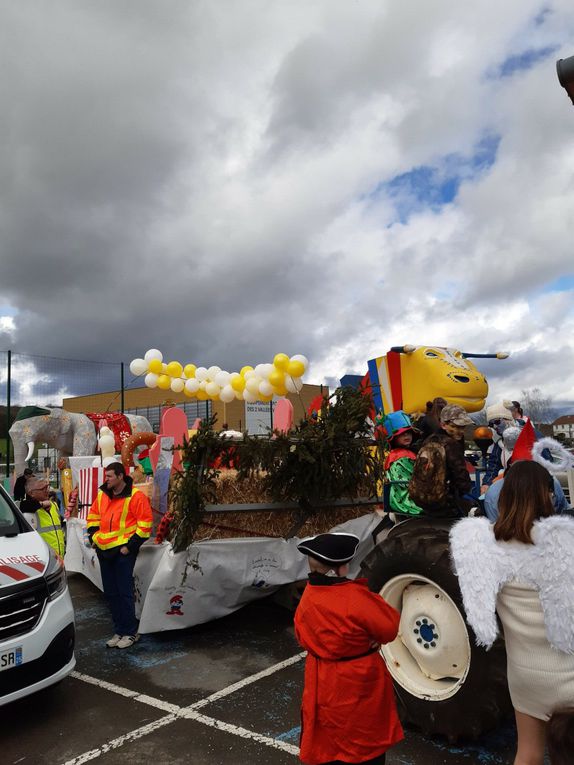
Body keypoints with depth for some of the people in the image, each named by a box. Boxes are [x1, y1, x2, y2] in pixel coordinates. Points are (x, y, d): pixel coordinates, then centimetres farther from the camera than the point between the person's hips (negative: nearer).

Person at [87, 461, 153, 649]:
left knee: (124, 592, -3)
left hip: (123, 551, -7)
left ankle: (130, 632, 10)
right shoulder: (102, 495, 8)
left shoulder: (135, 496, -12)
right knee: (110, 593, 13)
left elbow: (145, 523, -13)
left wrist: (130, 546, -15)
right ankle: (119, 631, 25)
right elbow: (93, 517, 22)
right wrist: (94, 537, 9)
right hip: (105, 550, 7)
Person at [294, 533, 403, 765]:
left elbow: (305, 639, 3)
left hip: (323, 685, 5)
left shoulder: (307, 600, -10)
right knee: (368, 743, 19)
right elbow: (390, 628, -18)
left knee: (326, 741, 23)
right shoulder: (356, 597, -29)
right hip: (360, 685, -5)